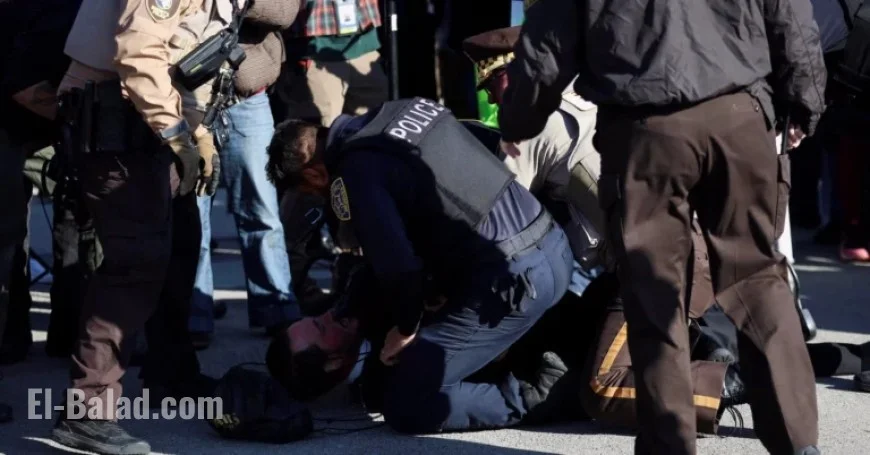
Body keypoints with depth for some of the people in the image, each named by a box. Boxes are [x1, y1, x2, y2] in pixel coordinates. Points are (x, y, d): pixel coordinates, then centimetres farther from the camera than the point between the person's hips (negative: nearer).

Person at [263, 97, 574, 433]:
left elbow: (397, 266, -16)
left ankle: (535, 398, -6)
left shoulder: (352, 177, -10)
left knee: (406, 409, -1)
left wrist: (404, 329, 4)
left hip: (510, 282, -9)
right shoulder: (406, 108, 14)